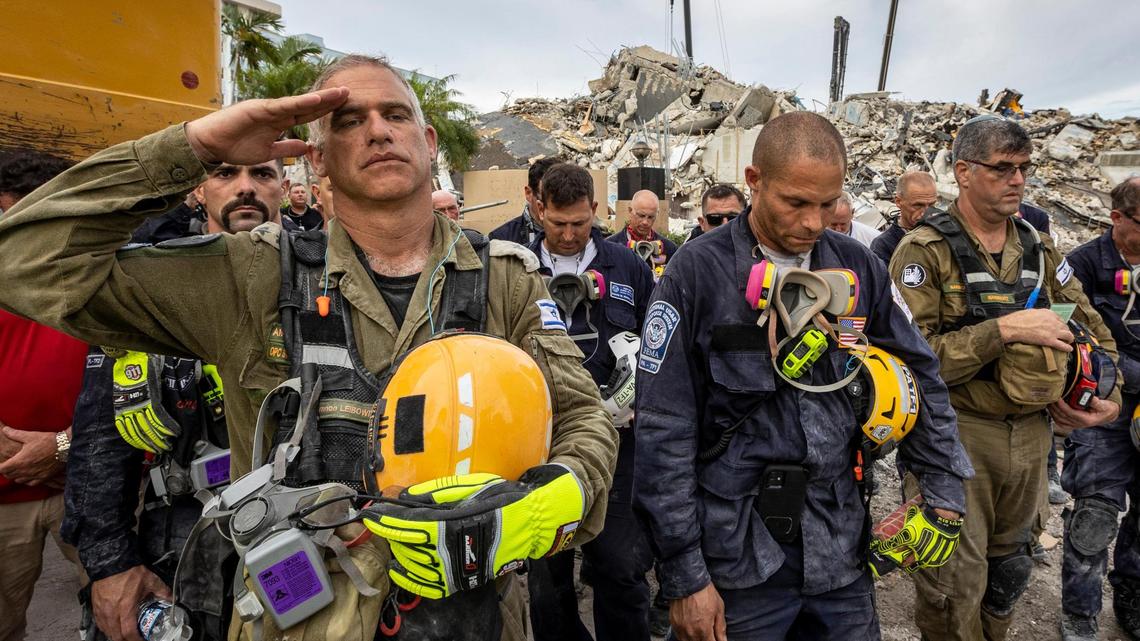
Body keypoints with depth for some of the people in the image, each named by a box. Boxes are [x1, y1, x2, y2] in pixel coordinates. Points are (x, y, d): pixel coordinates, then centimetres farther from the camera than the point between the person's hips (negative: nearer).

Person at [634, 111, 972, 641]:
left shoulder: (859, 268, 0)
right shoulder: (696, 274, -13)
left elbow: (920, 379, 11)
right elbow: (664, 433, -13)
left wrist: (944, 497, 7)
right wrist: (684, 577, -12)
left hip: (841, 551, 4)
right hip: (740, 558, -4)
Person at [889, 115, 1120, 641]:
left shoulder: (1039, 248, 8)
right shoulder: (925, 251, -13)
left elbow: (1093, 328, 17)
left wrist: (1109, 395, 4)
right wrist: (1006, 328, -23)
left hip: (1032, 435, 6)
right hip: (957, 434, -6)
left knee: (1008, 573, 23)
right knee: (953, 588, 4)